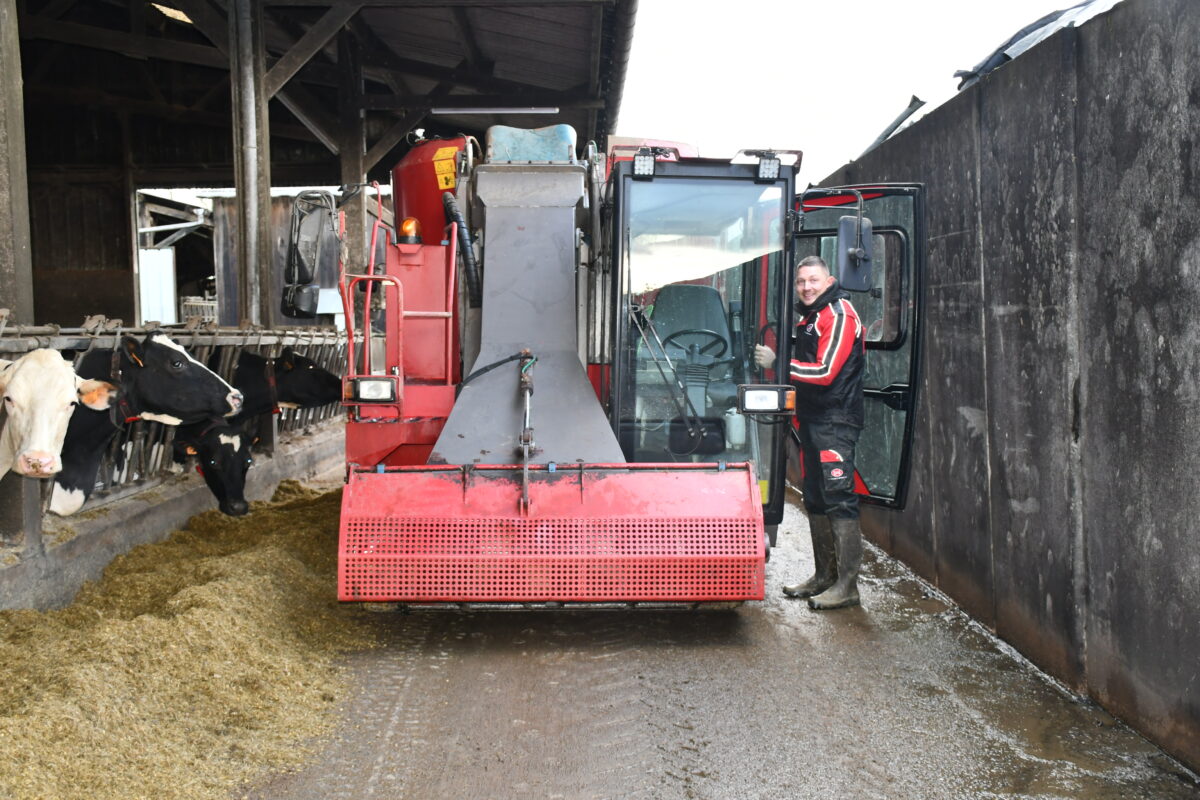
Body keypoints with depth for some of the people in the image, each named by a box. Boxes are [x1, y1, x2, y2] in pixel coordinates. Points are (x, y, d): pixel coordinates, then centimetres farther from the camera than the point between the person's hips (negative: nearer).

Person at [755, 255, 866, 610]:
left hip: (836, 423, -10)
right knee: (815, 500, 13)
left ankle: (847, 586, -9)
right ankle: (824, 576, 23)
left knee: (839, 500, -11)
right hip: (811, 420, 10)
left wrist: (777, 363, -14)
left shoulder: (839, 315, -10)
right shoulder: (808, 318, 20)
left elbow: (825, 372, -17)